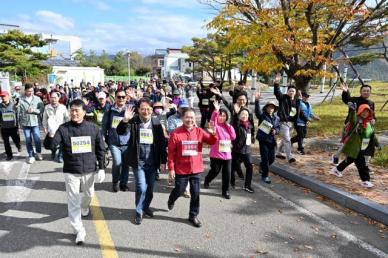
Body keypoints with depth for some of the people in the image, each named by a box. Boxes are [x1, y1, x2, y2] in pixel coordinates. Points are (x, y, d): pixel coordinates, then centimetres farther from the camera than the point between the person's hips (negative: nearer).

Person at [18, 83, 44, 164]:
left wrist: (33, 110, -17)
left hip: (35, 123, 0)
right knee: (28, 140, 8)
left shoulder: (37, 99, 0)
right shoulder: (21, 100, -4)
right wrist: (20, 122, 2)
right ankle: (31, 156, 18)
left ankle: (38, 153, 24)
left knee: (37, 139, 1)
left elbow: (42, 109, -3)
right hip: (25, 123, 0)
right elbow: (18, 112, 0)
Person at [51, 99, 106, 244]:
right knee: (73, 201, -2)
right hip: (71, 171, -2)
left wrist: (101, 168, 2)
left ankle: (85, 208, 55)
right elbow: (51, 146, -16)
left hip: (89, 170, 2)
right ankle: (79, 231, 6)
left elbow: (100, 149, 3)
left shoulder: (93, 128, -4)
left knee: (88, 194, 21)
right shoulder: (64, 128, -9)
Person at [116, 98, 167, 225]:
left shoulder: (156, 123, 0)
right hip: (138, 162, -3)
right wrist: (125, 120, -38)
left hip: (152, 162, 3)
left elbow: (162, 143, 2)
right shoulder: (133, 121, -6)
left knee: (150, 188, 14)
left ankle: (146, 207, 39)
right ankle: (139, 212, 14)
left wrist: (163, 161, 0)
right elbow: (120, 132, -20)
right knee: (141, 188, -8)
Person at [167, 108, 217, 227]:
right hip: (181, 169, -2)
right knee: (179, 191, 14)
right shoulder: (176, 133, -11)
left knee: (195, 193, 7)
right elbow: (171, 152, -9)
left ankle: (193, 216, 23)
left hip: (196, 169, 3)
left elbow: (212, 142, -6)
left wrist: (213, 134, -27)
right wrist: (171, 168, -9)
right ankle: (171, 200, 48)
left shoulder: (199, 132, -1)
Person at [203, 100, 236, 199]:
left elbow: (233, 137, 3)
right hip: (216, 154, -4)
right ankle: (207, 181, 40)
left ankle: (225, 191, 20)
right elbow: (212, 120, -29)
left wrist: (229, 126, -5)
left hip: (227, 154, 5)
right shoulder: (215, 125, -5)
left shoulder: (227, 126, 11)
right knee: (214, 171, 8)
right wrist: (216, 110, -45)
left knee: (227, 174, 5)